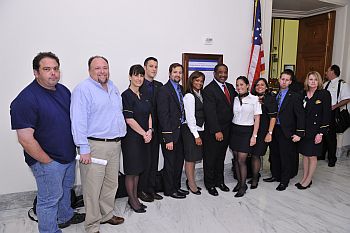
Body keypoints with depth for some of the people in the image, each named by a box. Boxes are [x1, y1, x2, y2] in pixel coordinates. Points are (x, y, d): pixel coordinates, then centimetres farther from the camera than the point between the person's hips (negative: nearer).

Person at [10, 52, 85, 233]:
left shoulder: (63, 90, 2)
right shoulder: (26, 99, -23)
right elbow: (25, 139, -24)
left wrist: (77, 147, 8)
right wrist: (47, 161, -17)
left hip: (69, 155, 8)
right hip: (47, 162, -8)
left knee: (66, 188, 26)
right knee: (50, 199, 9)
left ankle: (65, 216, 50)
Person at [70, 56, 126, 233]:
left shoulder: (113, 88, 14)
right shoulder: (83, 89, -10)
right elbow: (78, 121, -16)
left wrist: (121, 134, 18)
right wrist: (84, 149, -20)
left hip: (115, 144, 8)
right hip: (94, 145, -7)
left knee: (111, 183, 18)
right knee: (93, 188, 1)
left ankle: (106, 215, 36)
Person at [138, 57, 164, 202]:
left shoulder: (159, 86, 11)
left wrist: (156, 127, -2)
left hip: (155, 129, 6)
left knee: (154, 160, 12)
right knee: (144, 160, 2)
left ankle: (151, 188, 25)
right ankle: (141, 190, 17)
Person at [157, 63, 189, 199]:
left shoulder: (181, 89, 11)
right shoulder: (164, 90, -13)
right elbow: (163, 115, -18)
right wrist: (168, 138, -20)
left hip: (180, 131, 8)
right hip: (170, 133, -8)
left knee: (179, 161, 17)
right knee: (170, 163, 5)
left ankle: (177, 186, 33)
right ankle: (169, 190, 22)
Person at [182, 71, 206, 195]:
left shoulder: (200, 95, 11)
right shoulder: (189, 96, -13)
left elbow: (202, 114, 11)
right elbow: (190, 118, -16)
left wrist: (200, 133, 5)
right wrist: (196, 135, -15)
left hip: (199, 130, 8)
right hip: (190, 131, -8)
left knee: (194, 158, 15)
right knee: (190, 158, 3)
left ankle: (191, 181, 28)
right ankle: (191, 184, 16)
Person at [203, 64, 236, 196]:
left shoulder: (230, 87, 9)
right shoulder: (209, 89, -15)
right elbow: (210, 112, -20)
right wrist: (217, 131, -23)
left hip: (226, 130, 7)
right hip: (213, 132, -7)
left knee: (221, 157, 20)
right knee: (210, 159, 8)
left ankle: (219, 181, 35)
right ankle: (210, 184, 23)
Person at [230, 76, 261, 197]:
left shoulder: (254, 99, -6)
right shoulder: (235, 99, 6)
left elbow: (257, 119, -5)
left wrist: (254, 136, -9)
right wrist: (230, 130, 4)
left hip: (246, 131, -4)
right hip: (234, 130, 4)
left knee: (241, 160, -4)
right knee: (236, 158, 10)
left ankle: (243, 185, 13)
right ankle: (239, 182, 25)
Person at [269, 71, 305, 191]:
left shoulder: (294, 97, -8)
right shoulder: (275, 95, 8)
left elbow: (300, 116, -11)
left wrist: (299, 133, -15)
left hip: (287, 132, -5)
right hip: (274, 130, 5)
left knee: (286, 157, 5)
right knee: (274, 155, 16)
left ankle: (284, 181, 19)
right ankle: (276, 175, 33)